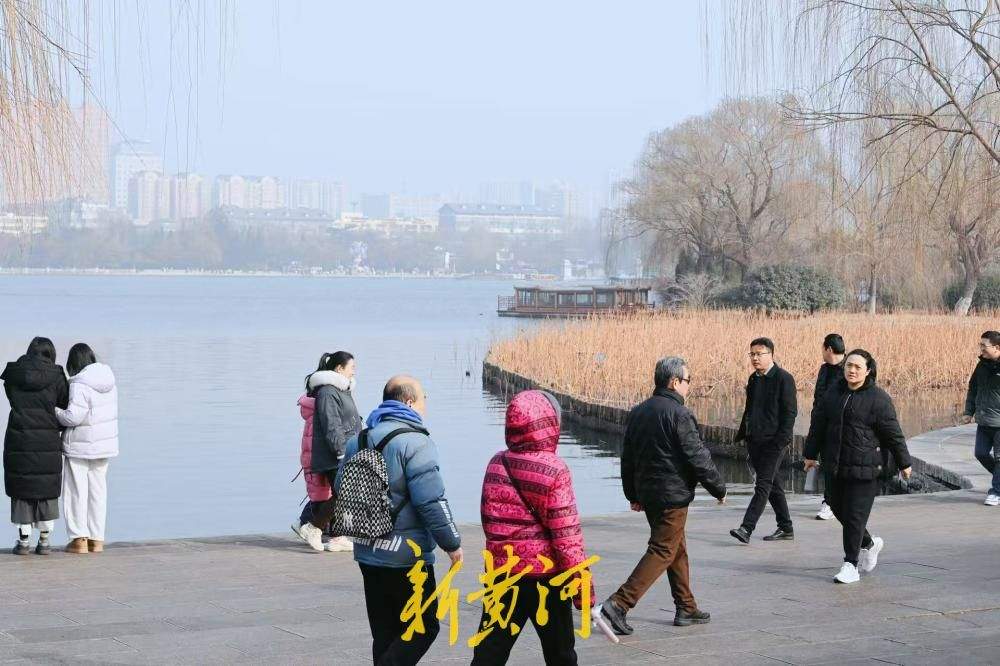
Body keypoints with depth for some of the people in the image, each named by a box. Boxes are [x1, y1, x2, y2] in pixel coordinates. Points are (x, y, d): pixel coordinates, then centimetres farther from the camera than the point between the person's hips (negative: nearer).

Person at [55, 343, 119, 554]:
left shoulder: (79, 385, -19)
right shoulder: (109, 380, 5)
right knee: (98, 489, 12)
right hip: (105, 442, 7)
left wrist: (54, 411, -4)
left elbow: (73, 417, -22)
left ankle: (79, 539, 1)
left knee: (76, 491, 3)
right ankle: (97, 539, 13)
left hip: (81, 445, -7)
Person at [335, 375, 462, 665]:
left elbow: (341, 489, 18)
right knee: (423, 628, 2)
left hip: (367, 553, 8)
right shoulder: (415, 442, -14)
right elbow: (431, 501, -19)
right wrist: (452, 543, -9)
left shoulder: (358, 440, 10)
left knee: (385, 632, 13)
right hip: (407, 555, -7)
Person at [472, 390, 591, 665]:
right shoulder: (554, 470, -15)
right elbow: (567, 536, -16)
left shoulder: (496, 465, 2)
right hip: (545, 575, -5)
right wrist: (583, 591, -11)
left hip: (501, 572, 5)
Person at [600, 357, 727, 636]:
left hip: (647, 493, 9)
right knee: (662, 551, -5)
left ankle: (686, 608, 26)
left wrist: (633, 495, 23)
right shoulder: (679, 414, -16)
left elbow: (627, 458, 15)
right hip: (673, 495, -9)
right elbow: (698, 458, -15)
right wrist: (719, 488, -2)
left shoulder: (637, 412, 9)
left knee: (678, 549, 19)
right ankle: (619, 604, -14)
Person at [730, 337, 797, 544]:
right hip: (755, 440, 8)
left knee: (763, 485, -11)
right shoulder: (754, 379, 14)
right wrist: (742, 434, 16)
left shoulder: (783, 379, -9)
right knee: (772, 485, 13)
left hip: (774, 442, -8)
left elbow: (790, 412, -12)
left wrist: (782, 440, -18)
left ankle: (746, 528, -19)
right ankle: (786, 528, 21)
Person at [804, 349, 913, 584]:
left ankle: (851, 565, 4)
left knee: (855, 514, -5)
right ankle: (869, 544, 39)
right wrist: (811, 454, 18)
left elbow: (893, 433, -6)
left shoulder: (878, 398, -10)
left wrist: (903, 463, -2)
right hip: (836, 466, 7)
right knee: (838, 508, 15)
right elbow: (818, 424, 15)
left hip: (865, 467, -6)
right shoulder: (834, 393, 8)